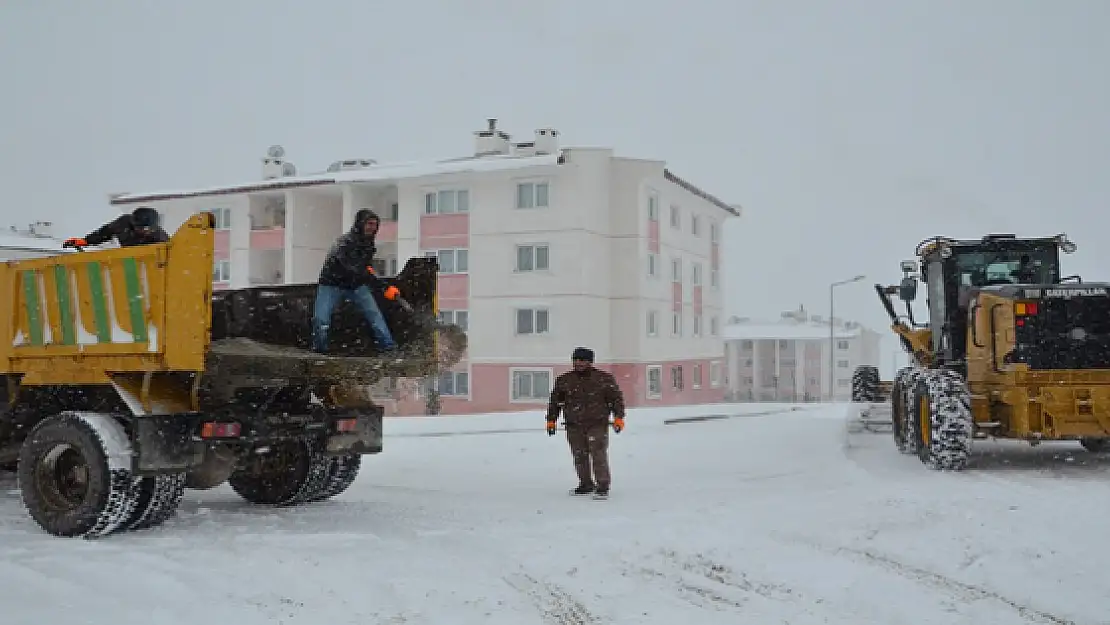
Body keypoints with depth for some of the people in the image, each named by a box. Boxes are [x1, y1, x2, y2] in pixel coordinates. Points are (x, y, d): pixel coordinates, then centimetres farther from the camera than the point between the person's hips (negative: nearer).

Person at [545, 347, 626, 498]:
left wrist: (618, 417, -2)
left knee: (598, 454, -9)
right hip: (574, 426, 3)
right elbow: (555, 401, 16)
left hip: (597, 425, -3)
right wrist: (551, 420, 14)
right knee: (579, 456, 7)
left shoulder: (605, 378, 1)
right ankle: (586, 485, 21)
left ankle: (603, 486, -1)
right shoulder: (563, 380, 8)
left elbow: (616, 398, 5)